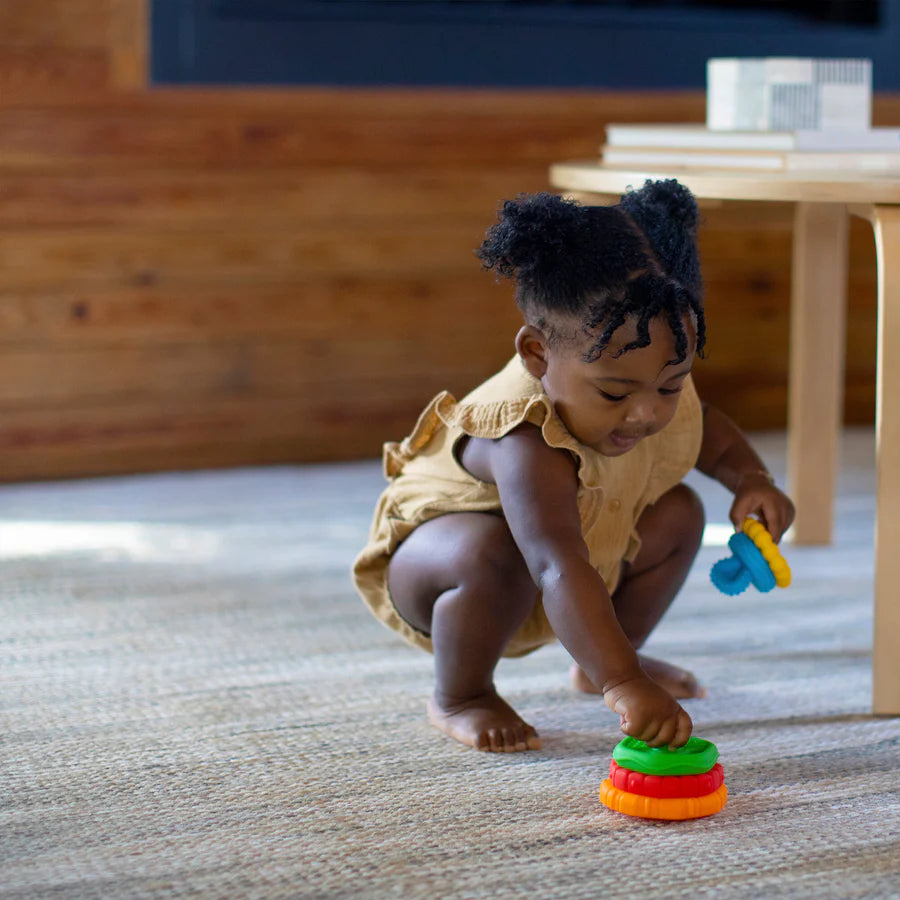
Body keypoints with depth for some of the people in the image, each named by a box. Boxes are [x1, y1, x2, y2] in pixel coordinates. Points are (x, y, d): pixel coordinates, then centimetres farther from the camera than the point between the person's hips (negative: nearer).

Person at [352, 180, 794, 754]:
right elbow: (560, 572, -55)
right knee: (493, 553, -40)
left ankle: (596, 662, 21)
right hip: (427, 550, -8)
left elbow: (707, 430, 8)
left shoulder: (661, 395, -17)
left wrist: (752, 480, -12)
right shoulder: (528, 447, -44)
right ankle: (459, 696, -11)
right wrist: (623, 685, -64)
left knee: (678, 514, -2)